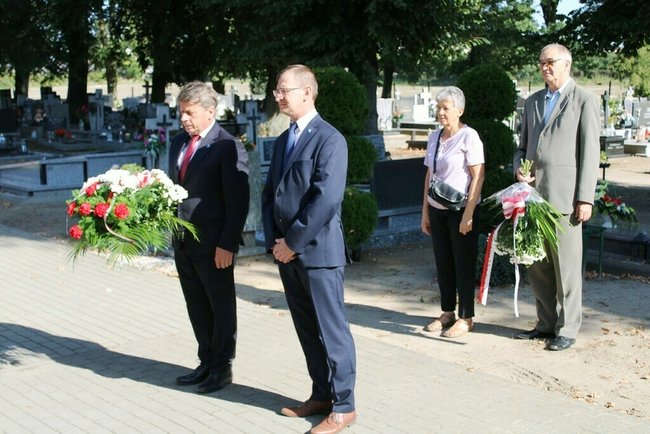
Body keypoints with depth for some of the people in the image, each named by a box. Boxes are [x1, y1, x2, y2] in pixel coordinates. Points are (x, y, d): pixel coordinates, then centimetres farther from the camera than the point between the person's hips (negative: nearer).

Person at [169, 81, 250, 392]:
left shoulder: (228, 147, -12)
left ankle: (222, 368, 20)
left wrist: (227, 244, -17)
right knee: (197, 307, 16)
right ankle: (207, 363, 29)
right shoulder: (179, 143, 11)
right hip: (183, 241, 7)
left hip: (213, 244, -7)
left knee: (221, 306, 7)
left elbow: (238, 202, -14)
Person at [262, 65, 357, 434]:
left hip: (318, 250, -8)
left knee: (332, 329, 0)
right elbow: (271, 192, 15)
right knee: (307, 328, 14)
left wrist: (293, 242, -16)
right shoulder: (283, 140, 14)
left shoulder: (330, 140, -12)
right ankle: (321, 395, 26)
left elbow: (326, 199, -20)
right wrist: (274, 241, 2)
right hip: (287, 250, 8)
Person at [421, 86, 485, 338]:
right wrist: (425, 211, 12)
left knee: (463, 264, 1)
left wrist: (468, 214, -18)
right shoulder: (434, 138, 10)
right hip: (437, 210, 6)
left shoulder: (468, 137, -10)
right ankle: (447, 313, 21)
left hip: (461, 210, -6)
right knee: (443, 263, 10)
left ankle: (465, 318, 10)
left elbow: (478, 177, -14)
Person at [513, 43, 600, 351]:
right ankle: (546, 324, 21)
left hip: (564, 198, -6)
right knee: (537, 266, 10)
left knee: (567, 266, -2)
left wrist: (585, 199, -10)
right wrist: (519, 169, 2)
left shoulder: (584, 101, 0)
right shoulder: (532, 102, 18)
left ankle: (567, 329, 9)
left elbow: (590, 152, -5)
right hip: (534, 195, 6)